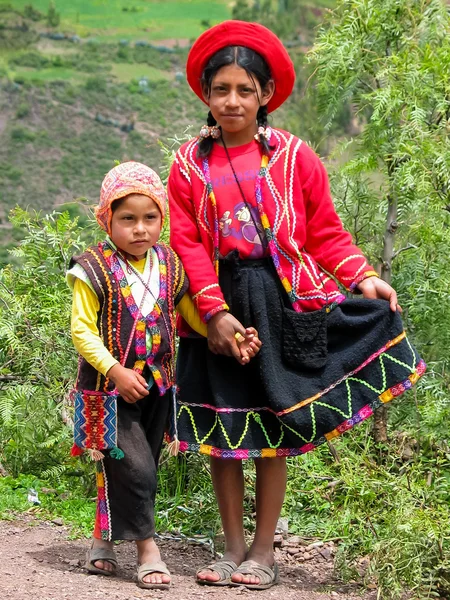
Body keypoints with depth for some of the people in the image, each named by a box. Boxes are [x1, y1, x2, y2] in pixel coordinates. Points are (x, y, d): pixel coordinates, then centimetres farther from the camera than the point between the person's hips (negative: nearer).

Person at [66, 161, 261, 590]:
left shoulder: (169, 265, 3)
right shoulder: (95, 270, -12)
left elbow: (194, 315, 9)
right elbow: (82, 330, -13)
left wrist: (234, 339, -6)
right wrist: (115, 371, -23)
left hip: (157, 385, 6)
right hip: (111, 386, -5)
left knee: (139, 470, 12)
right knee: (132, 467, -11)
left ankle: (104, 540, 27)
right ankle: (147, 547, 1)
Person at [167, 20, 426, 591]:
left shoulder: (294, 157, 2)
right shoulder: (190, 163, 3)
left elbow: (326, 232, 4)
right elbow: (187, 243, -3)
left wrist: (363, 277, -11)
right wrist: (216, 311, -13)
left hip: (283, 305, -1)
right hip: (218, 306, 1)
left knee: (272, 434, 3)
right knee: (221, 433, 5)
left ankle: (263, 552, 13)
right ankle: (233, 549, 17)